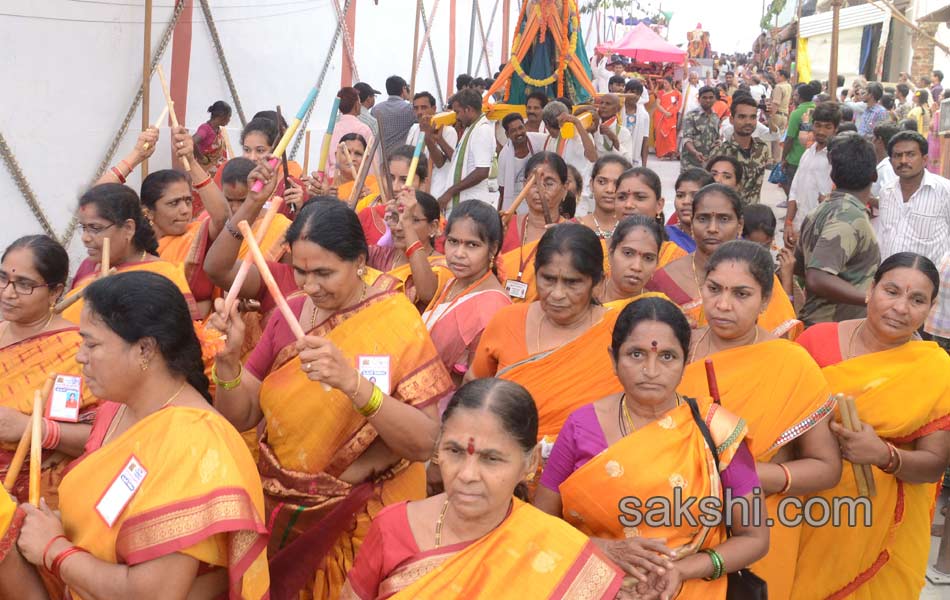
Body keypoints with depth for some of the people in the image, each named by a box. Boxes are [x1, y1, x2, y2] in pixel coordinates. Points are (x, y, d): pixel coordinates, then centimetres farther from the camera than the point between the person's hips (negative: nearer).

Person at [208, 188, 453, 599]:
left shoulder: (397, 324, -16)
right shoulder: (288, 314, -4)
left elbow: (425, 443, -23)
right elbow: (239, 418, -1)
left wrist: (353, 382, -37)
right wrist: (228, 357, -20)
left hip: (361, 519, -4)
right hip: (280, 506, 4)